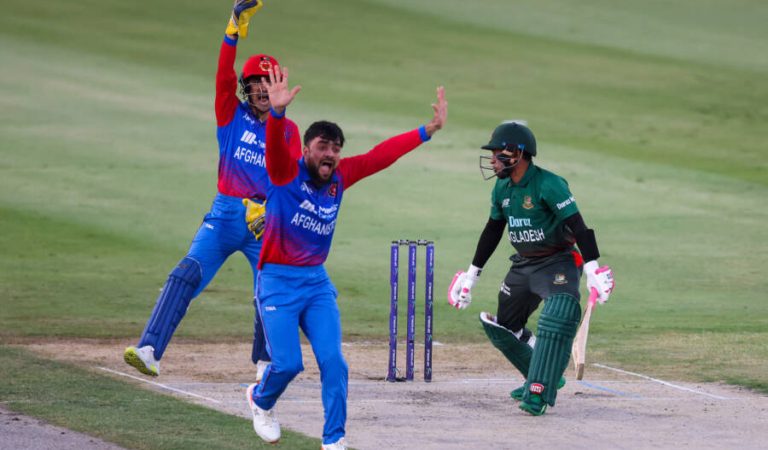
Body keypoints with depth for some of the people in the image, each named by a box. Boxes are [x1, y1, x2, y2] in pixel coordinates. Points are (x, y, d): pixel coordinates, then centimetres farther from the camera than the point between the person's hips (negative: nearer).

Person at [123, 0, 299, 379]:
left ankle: (265, 362, 19)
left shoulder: (288, 131, 8)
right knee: (186, 274, -18)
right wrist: (234, 31, -20)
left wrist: (271, 211, -20)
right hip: (225, 214, -1)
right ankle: (149, 351, -28)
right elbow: (224, 76, -8)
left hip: (266, 220, 1)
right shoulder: (233, 115, 8)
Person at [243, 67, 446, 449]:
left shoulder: (340, 176, 2)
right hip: (278, 281, -5)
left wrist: (429, 130, -1)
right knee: (288, 363, -6)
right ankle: (261, 401, 27)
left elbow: (383, 155, 4)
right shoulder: (286, 172, -12)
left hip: (317, 282, 5)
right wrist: (277, 112, -52)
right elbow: (275, 146, -31)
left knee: (333, 362, -4)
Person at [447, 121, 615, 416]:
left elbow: (578, 227, -24)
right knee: (502, 327, 11)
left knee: (557, 319, -29)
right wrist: (472, 274, 20)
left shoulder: (548, 185, -20)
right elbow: (492, 231, 16)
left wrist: (592, 269, -31)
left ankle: (539, 393, -28)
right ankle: (542, 377, 27)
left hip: (558, 263, -8)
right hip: (523, 265, 8)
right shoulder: (502, 188, 5)